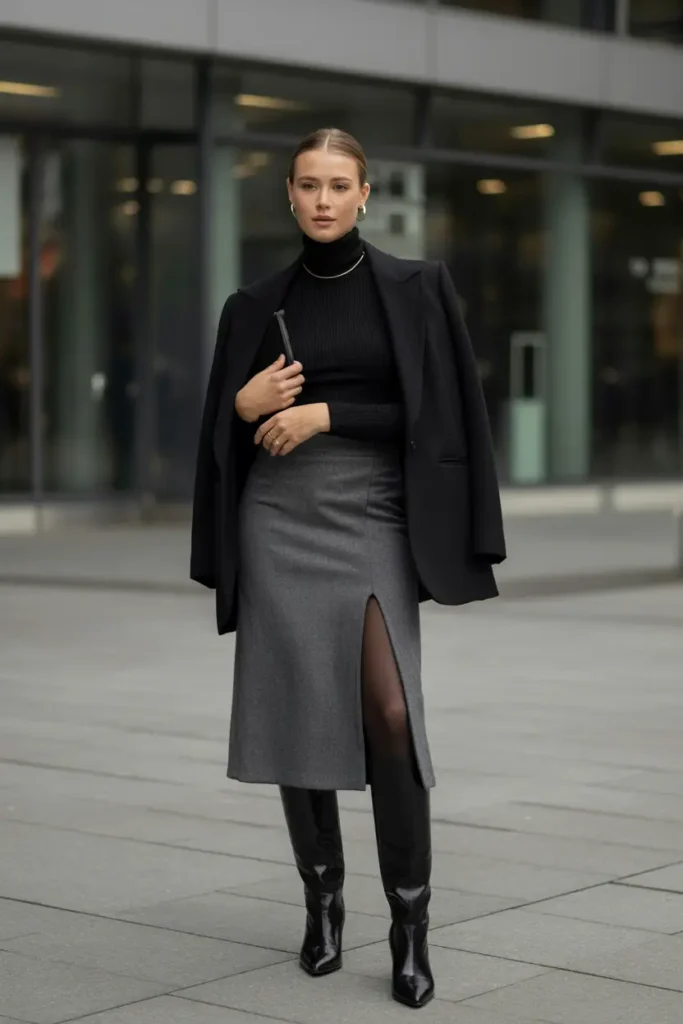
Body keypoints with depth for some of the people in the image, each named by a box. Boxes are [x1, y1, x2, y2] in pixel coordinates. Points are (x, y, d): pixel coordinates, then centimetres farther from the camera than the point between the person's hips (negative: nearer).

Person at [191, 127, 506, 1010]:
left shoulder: (414, 289, 3)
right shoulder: (255, 306, 9)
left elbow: (435, 411, -4)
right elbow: (224, 432, 13)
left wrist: (326, 414, -11)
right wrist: (245, 405, -9)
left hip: (374, 519, -2)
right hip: (281, 520, 2)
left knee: (391, 713, -18)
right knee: (298, 713, 1)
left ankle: (410, 924, -8)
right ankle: (322, 901, 20)